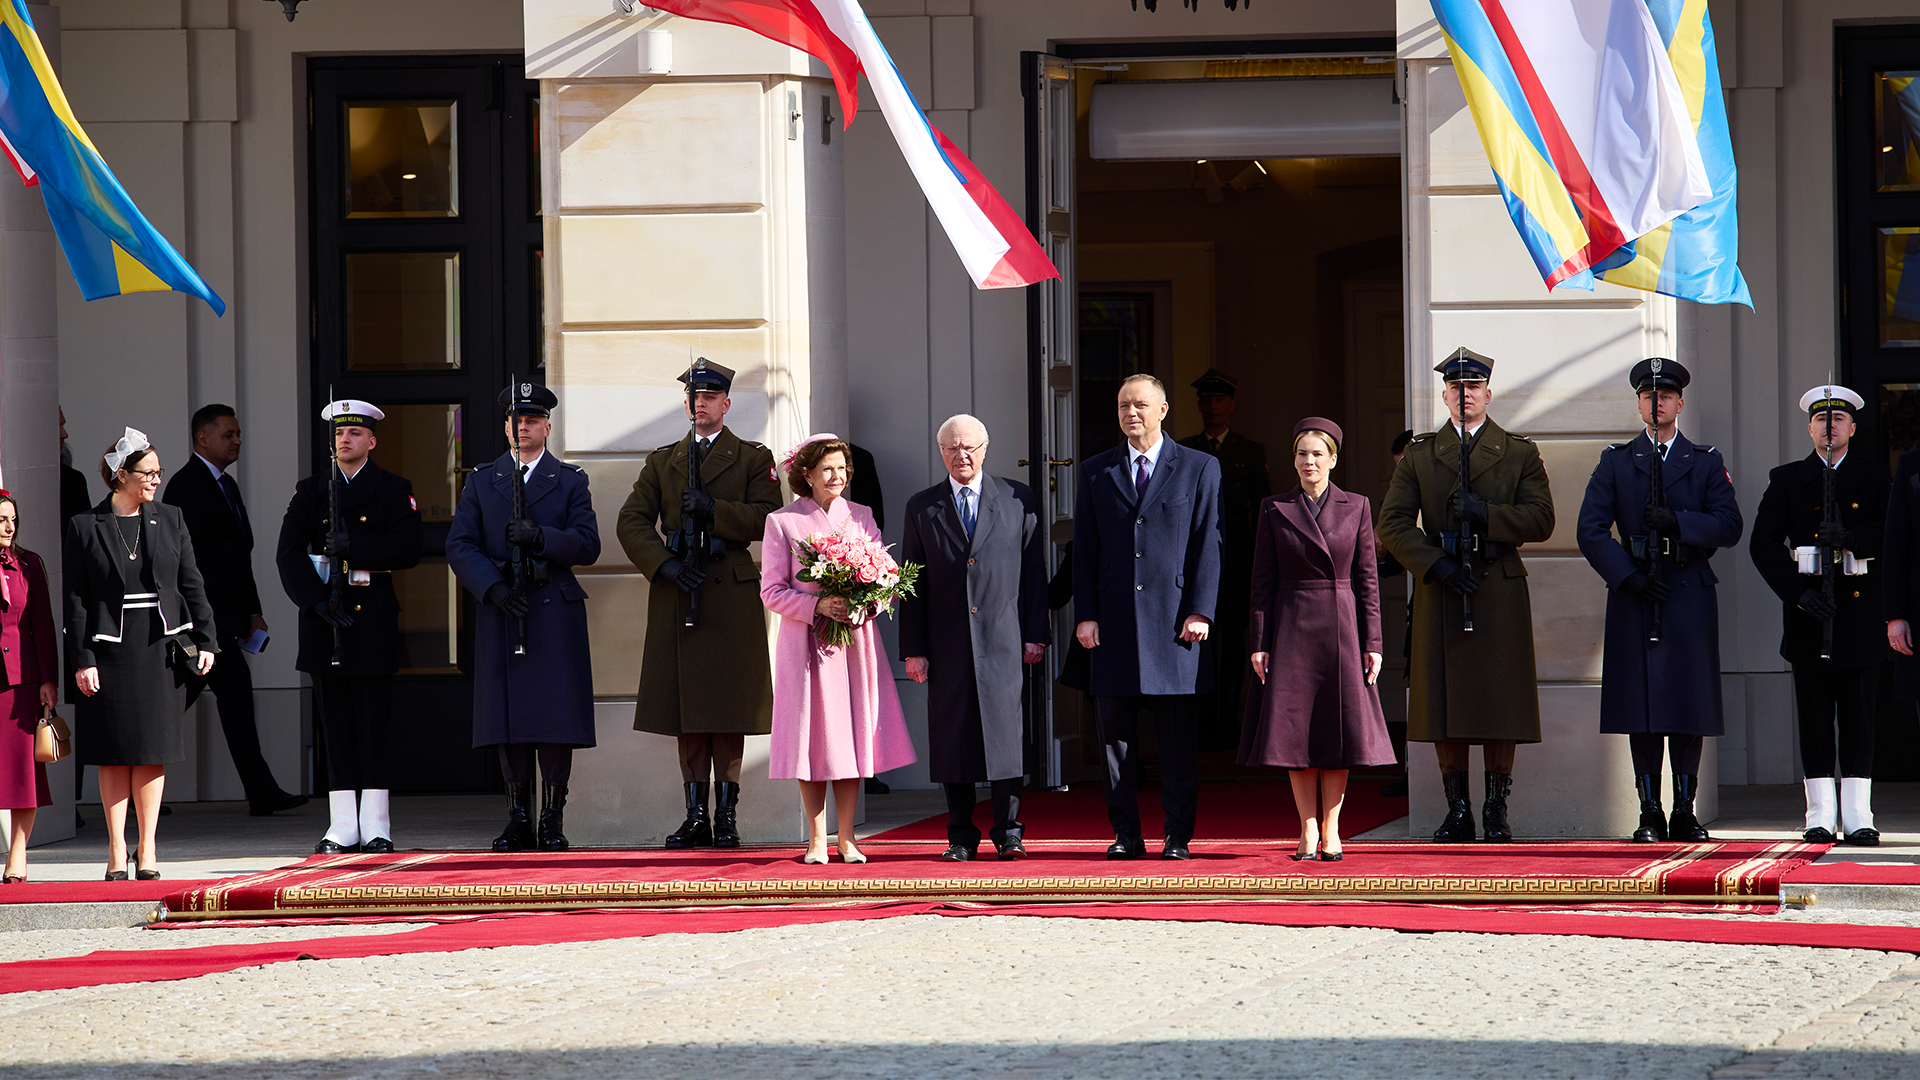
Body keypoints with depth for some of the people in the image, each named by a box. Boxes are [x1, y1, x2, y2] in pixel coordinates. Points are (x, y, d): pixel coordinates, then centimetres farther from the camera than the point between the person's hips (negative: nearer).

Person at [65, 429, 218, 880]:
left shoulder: (169, 520, 10)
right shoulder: (85, 527, 1)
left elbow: (191, 585, 11)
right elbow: (76, 599, -2)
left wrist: (205, 639, 2)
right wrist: (81, 659, -9)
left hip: (160, 650, 2)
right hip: (109, 650, -2)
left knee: (153, 751, 2)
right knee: (114, 754, 0)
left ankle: (146, 849, 7)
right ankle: (116, 851, 5)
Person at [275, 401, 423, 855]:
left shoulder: (394, 490, 6)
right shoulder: (309, 491, 11)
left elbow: (408, 549, -7)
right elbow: (288, 554, 2)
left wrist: (352, 545, -17)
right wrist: (317, 600, -11)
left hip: (373, 618, -2)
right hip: (324, 621, 2)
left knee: (374, 726, -2)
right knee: (335, 724, 3)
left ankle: (376, 827, 1)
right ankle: (342, 827, 5)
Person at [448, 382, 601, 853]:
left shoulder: (570, 481, 9)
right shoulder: (482, 483, 13)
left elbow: (587, 545, -1)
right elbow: (459, 546, 4)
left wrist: (540, 538, -17)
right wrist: (494, 587, -10)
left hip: (555, 613, -2)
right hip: (500, 614, 2)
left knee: (555, 715, -6)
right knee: (508, 718, 0)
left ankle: (554, 821, -1)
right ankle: (518, 819, 6)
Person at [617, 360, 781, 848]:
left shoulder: (754, 459, 9)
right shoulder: (661, 461, 15)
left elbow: (766, 519, -4)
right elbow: (632, 522, 6)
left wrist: (712, 509, -16)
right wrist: (665, 563, -9)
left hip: (731, 593, -2)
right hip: (676, 593, 2)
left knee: (729, 713, -3)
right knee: (685, 709, 1)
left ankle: (727, 817, 0)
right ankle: (696, 817, 5)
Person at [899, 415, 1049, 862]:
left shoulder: (1018, 500, 7)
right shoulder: (922, 507, 9)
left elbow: (1034, 570, 7)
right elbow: (912, 584, 8)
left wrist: (1036, 634, 0)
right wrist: (913, 649, 1)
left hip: (1003, 640, -1)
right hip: (947, 642, 1)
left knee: (1007, 735, -3)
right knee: (953, 738, 1)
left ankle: (1008, 831, 4)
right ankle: (961, 836, 8)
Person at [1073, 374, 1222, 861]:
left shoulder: (1199, 468, 6)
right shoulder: (1096, 471, 12)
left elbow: (1208, 544, 2)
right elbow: (1084, 549, 10)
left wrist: (1200, 612, -7)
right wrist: (1085, 615, 1)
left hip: (1173, 618, -2)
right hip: (1113, 621, 2)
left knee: (1178, 738, 0)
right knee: (1114, 731, 2)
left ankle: (1178, 835, 5)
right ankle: (1125, 834, 8)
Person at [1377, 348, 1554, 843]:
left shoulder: (1520, 453, 10)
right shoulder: (1418, 456, 11)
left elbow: (1541, 519, 0)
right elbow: (1393, 524, 3)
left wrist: (1486, 514, -14)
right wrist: (1435, 563, -10)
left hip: (1500, 593, -1)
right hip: (1440, 593, 1)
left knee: (1501, 706, -3)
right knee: (1445, 708, -1)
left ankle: (1497, 810, 4)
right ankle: (1457, 811, 5)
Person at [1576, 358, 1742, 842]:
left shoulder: (1706, 462, 11)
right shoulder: (1616, 461, 10)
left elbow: (1729, 527, 1)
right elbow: (1591, 530, 1)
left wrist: (1678, 522, -14)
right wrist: (1629, 576, -9)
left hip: (1690, 596, 0)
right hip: (1634, 599, 0)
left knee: (1689, 707, -1)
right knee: (1641, 703, -2)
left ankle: (1685, 811, 4)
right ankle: (1650, 814, 2)